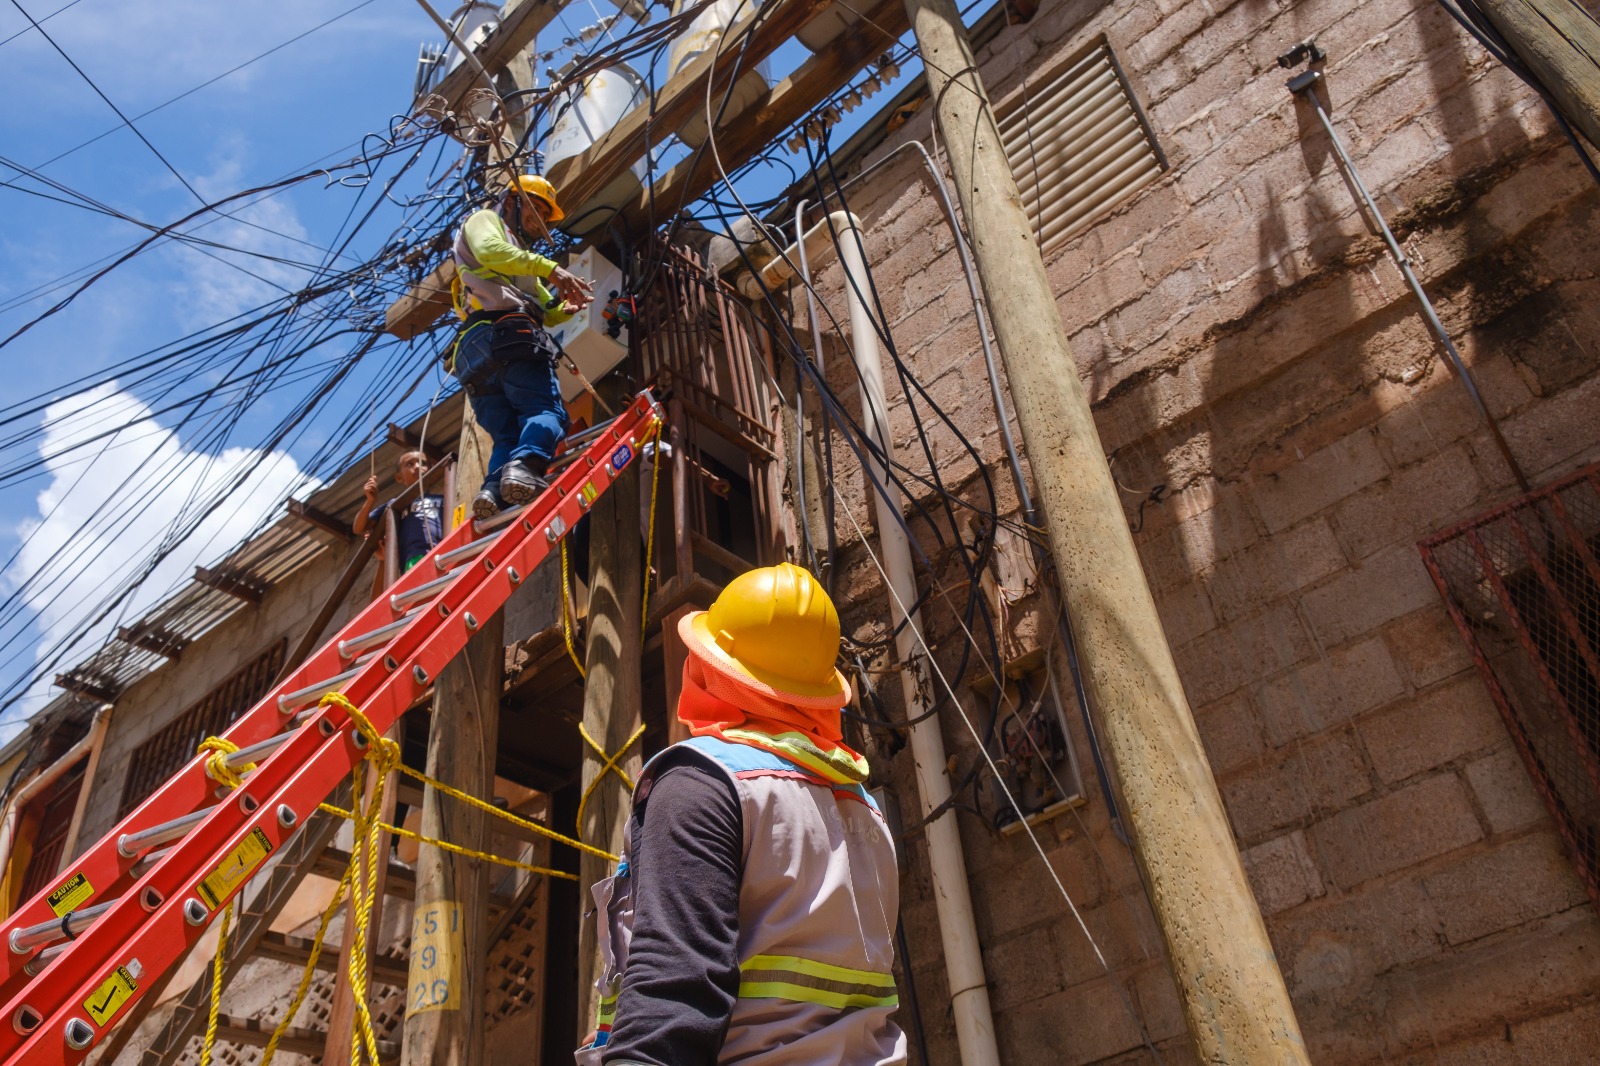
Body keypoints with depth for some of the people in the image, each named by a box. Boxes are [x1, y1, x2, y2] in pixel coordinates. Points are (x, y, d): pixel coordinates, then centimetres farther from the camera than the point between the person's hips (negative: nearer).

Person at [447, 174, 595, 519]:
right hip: (506, 333, -8)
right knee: (546, 412, -20)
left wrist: (569, 307, 13)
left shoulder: (520, 265, 44)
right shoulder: (484, 220, 19)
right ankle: (524, 466, -44)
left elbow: (547, 312, 35)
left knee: (506, 434, -2)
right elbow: (489, 251, -7)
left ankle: (493, 489, -25)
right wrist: (549, 267, -11)